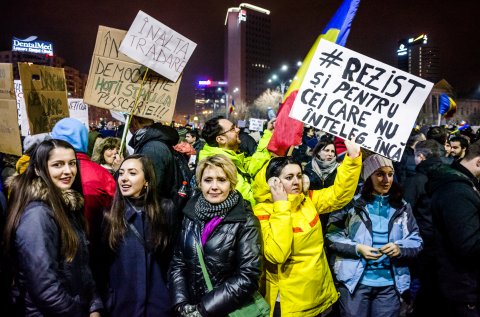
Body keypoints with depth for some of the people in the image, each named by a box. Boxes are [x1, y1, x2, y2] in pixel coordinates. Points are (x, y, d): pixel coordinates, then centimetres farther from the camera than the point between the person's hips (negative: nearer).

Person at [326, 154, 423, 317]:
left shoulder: (402, 207, 7)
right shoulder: (351, 202, -5)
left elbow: (416, 240, 6)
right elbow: (332, 234, -5)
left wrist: (400, 248, -13)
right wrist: (357, 248, -17)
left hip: (390, 283, 3)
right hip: (355, 281, -3)